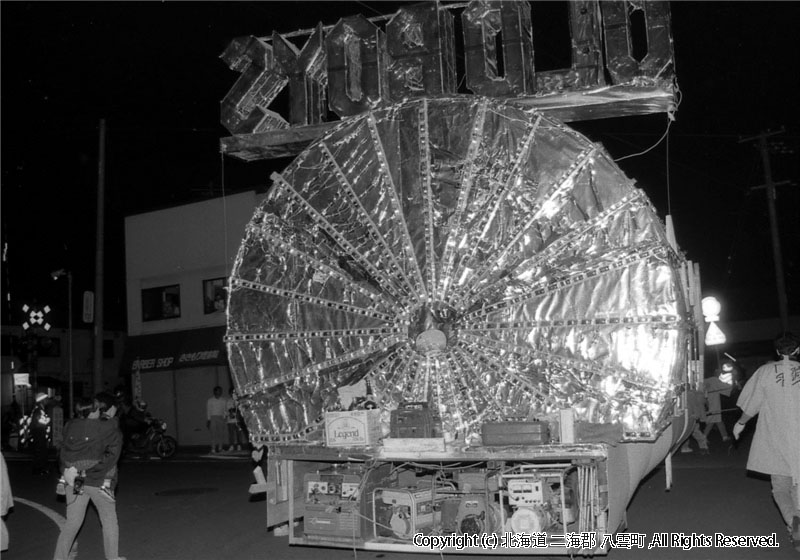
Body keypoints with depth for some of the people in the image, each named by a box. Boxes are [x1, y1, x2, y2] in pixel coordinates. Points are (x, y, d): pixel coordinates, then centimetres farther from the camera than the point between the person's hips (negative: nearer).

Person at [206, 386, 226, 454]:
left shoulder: (223, 400, 10)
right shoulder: (210, 400, 5)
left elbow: (224, 410, 10)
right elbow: (208, 410, 5)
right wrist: (208, 420, -1)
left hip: (221, 418, 2)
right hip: (212, 417, -2)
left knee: (221, 433, -5)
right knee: (213, 433, -8)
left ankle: (220, 448, 3)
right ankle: (213, 448, -8)